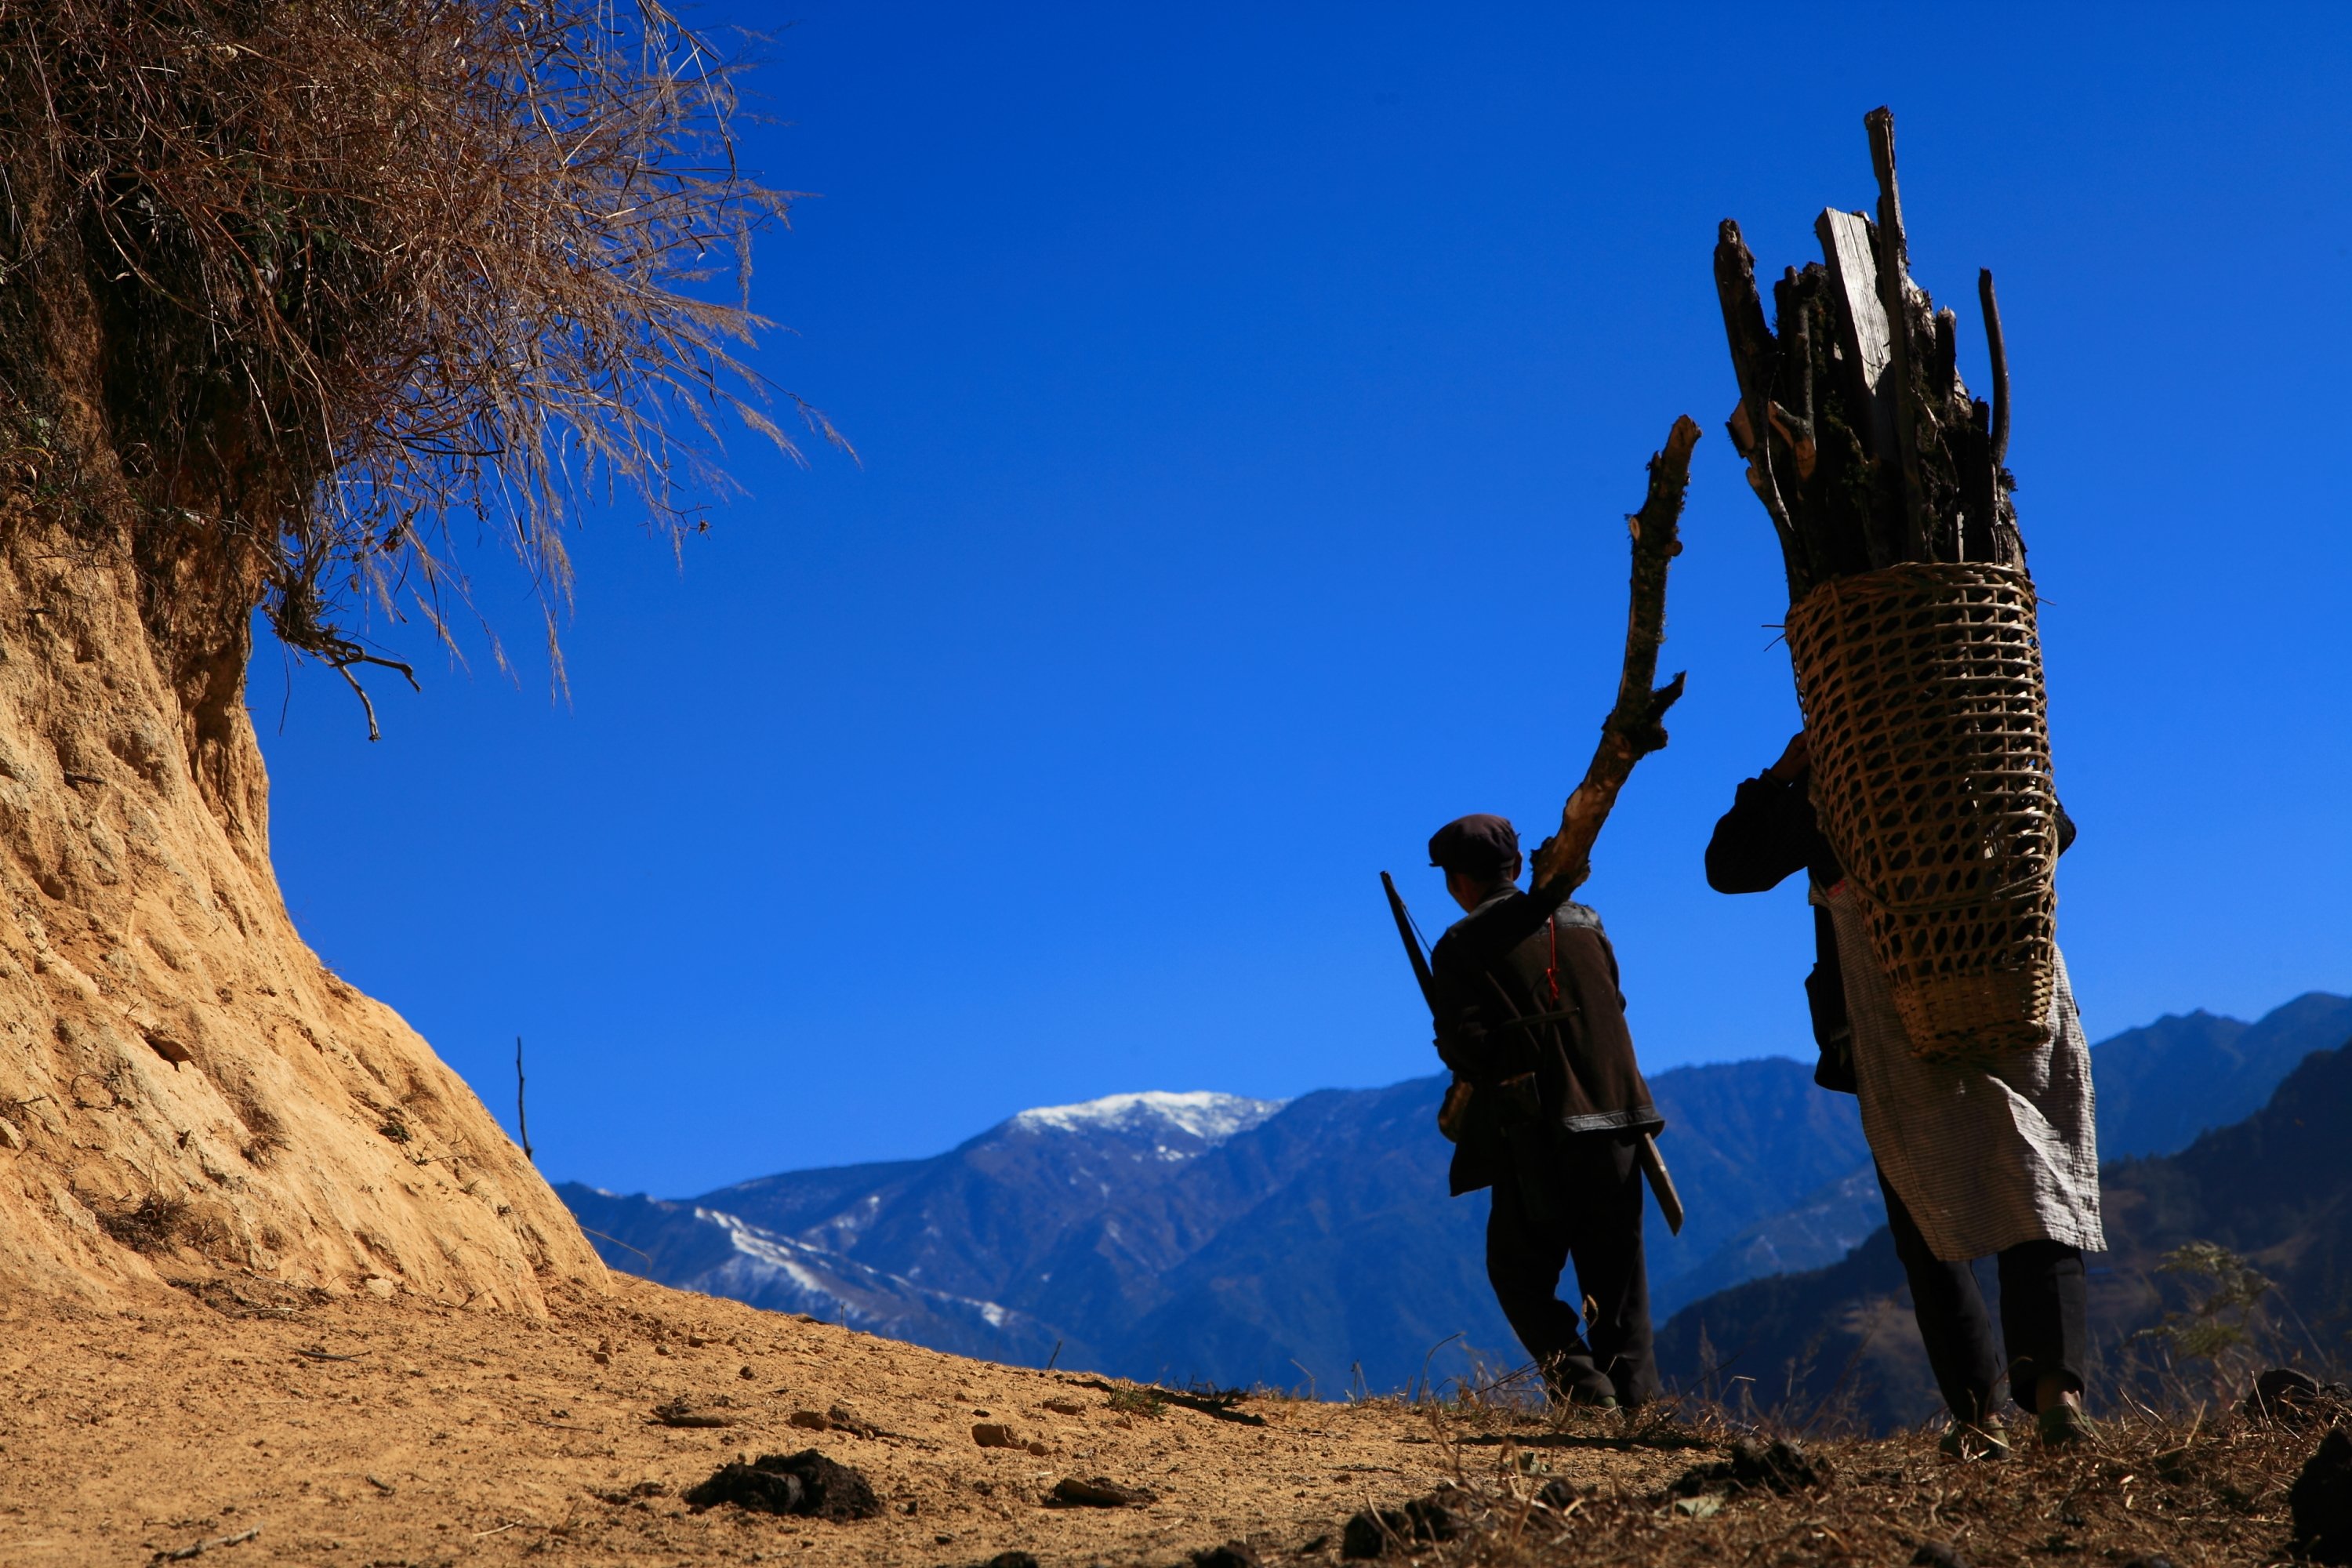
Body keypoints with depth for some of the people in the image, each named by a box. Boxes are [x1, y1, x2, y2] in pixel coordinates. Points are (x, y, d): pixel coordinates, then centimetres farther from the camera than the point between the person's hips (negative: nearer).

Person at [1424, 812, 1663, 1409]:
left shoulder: (1463, 946, -5)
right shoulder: (1583, 922, 11)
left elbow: (1467, 1045, -12)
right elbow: (1614, 1007, 16)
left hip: (1538, 1131, -5)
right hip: (1616, 1117, 5)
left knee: (1519, 1268, 7)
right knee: (1616, 1270, 12)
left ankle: (1580, 1380, -7)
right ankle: (1634, 1391, 6)